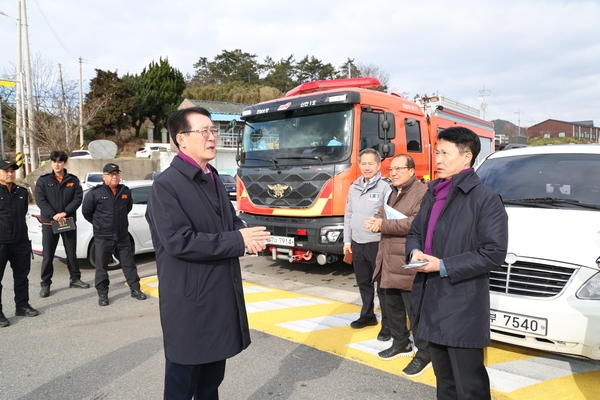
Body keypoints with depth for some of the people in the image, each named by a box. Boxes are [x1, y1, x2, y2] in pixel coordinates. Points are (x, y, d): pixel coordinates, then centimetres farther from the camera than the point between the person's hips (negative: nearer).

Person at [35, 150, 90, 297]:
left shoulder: (73, 180, 3)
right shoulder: (43, 180, 1)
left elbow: (78, 198, -5)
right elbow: (40, 200, -8)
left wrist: (64, 213, -18)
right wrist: (54, 215, -20)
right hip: (49, 222, -1)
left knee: (72, 253, 11)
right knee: (47, 255, 2)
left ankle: (75, 279, 24)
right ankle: (45, 284, 12)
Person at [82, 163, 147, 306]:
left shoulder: (125, 191, 2)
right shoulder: (95, 193, -10)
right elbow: (86, 211, 0)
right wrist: (99, 223, 6)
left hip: (123, 236, 3)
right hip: (102, 237, -3)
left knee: (129, 264, 9)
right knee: (101, 267, 5)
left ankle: (135, 290, 19)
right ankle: (102, 294, 17)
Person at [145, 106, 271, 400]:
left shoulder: (213, 179, 11)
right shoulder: (166, 186, -16)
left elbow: (229, 221, 17)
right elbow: (179, 242, -24)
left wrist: (244, 234, -7)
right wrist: (238, 240, -21)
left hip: (221, 295, 8)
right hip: (189, 301, -8)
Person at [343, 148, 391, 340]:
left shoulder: (385, 187, -9)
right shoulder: (354, 187, 10)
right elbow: (348, 216, 14)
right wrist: (347, 241, 12)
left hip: (377, 244, -6)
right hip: (357, 244, 6)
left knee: (383, 285, 2)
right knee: (363, 283, 18)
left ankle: (387, 323, 13)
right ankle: (367, 315, 35)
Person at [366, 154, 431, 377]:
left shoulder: (422, 193, -13)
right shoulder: (392, 193, 19)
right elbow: (382, 216, 20)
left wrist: (383, 225, -21)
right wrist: (377, 221, -6)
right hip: (389, 262, 9)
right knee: (393, 307, 18)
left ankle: (424, 353, 12)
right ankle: (401, 343, 34)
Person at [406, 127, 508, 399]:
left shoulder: (485, 198, -11)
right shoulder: (432, 194, 13)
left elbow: (494, 252, -16)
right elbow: (414, 232, 19)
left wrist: (444, 266, -20)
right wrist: (415, 252, -4)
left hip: (463, 308, -7)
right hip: (430, 301, 8)